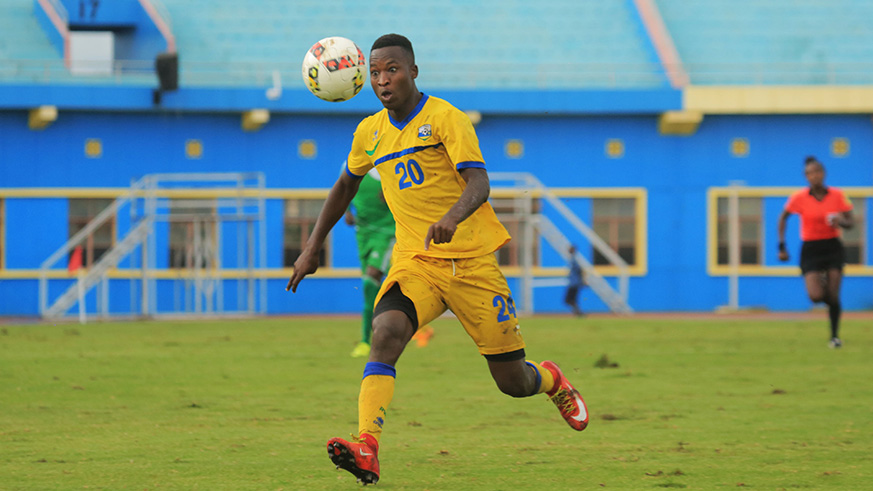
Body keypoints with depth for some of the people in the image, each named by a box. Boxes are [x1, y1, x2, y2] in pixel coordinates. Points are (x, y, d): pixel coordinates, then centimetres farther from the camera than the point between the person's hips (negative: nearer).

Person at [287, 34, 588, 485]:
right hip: (414, 262, 4)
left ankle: (552, 380, 40)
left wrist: (451, 218, -42)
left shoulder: (445, 118, -9)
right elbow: (346, 186, 27)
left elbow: (479, 183, -22)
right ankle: (366, 450, -41)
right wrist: (313, 246, 22)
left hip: (471, 261, -4)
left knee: (513, 382, 2)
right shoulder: (370, 132, 9)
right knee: (386, 332, -29)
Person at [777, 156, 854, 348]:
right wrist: (782, 246, 2)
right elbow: (783, 218, 7)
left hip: (833, 248, 1)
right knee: (816, 296, -17)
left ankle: (835, 336, 11)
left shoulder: (837, 195, -3)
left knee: (833, 296, -9)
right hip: (810, 250, -1)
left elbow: (850, 222, 3)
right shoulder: (799, 198, -7)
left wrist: (840, 221, -21)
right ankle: (821, 282, 22)